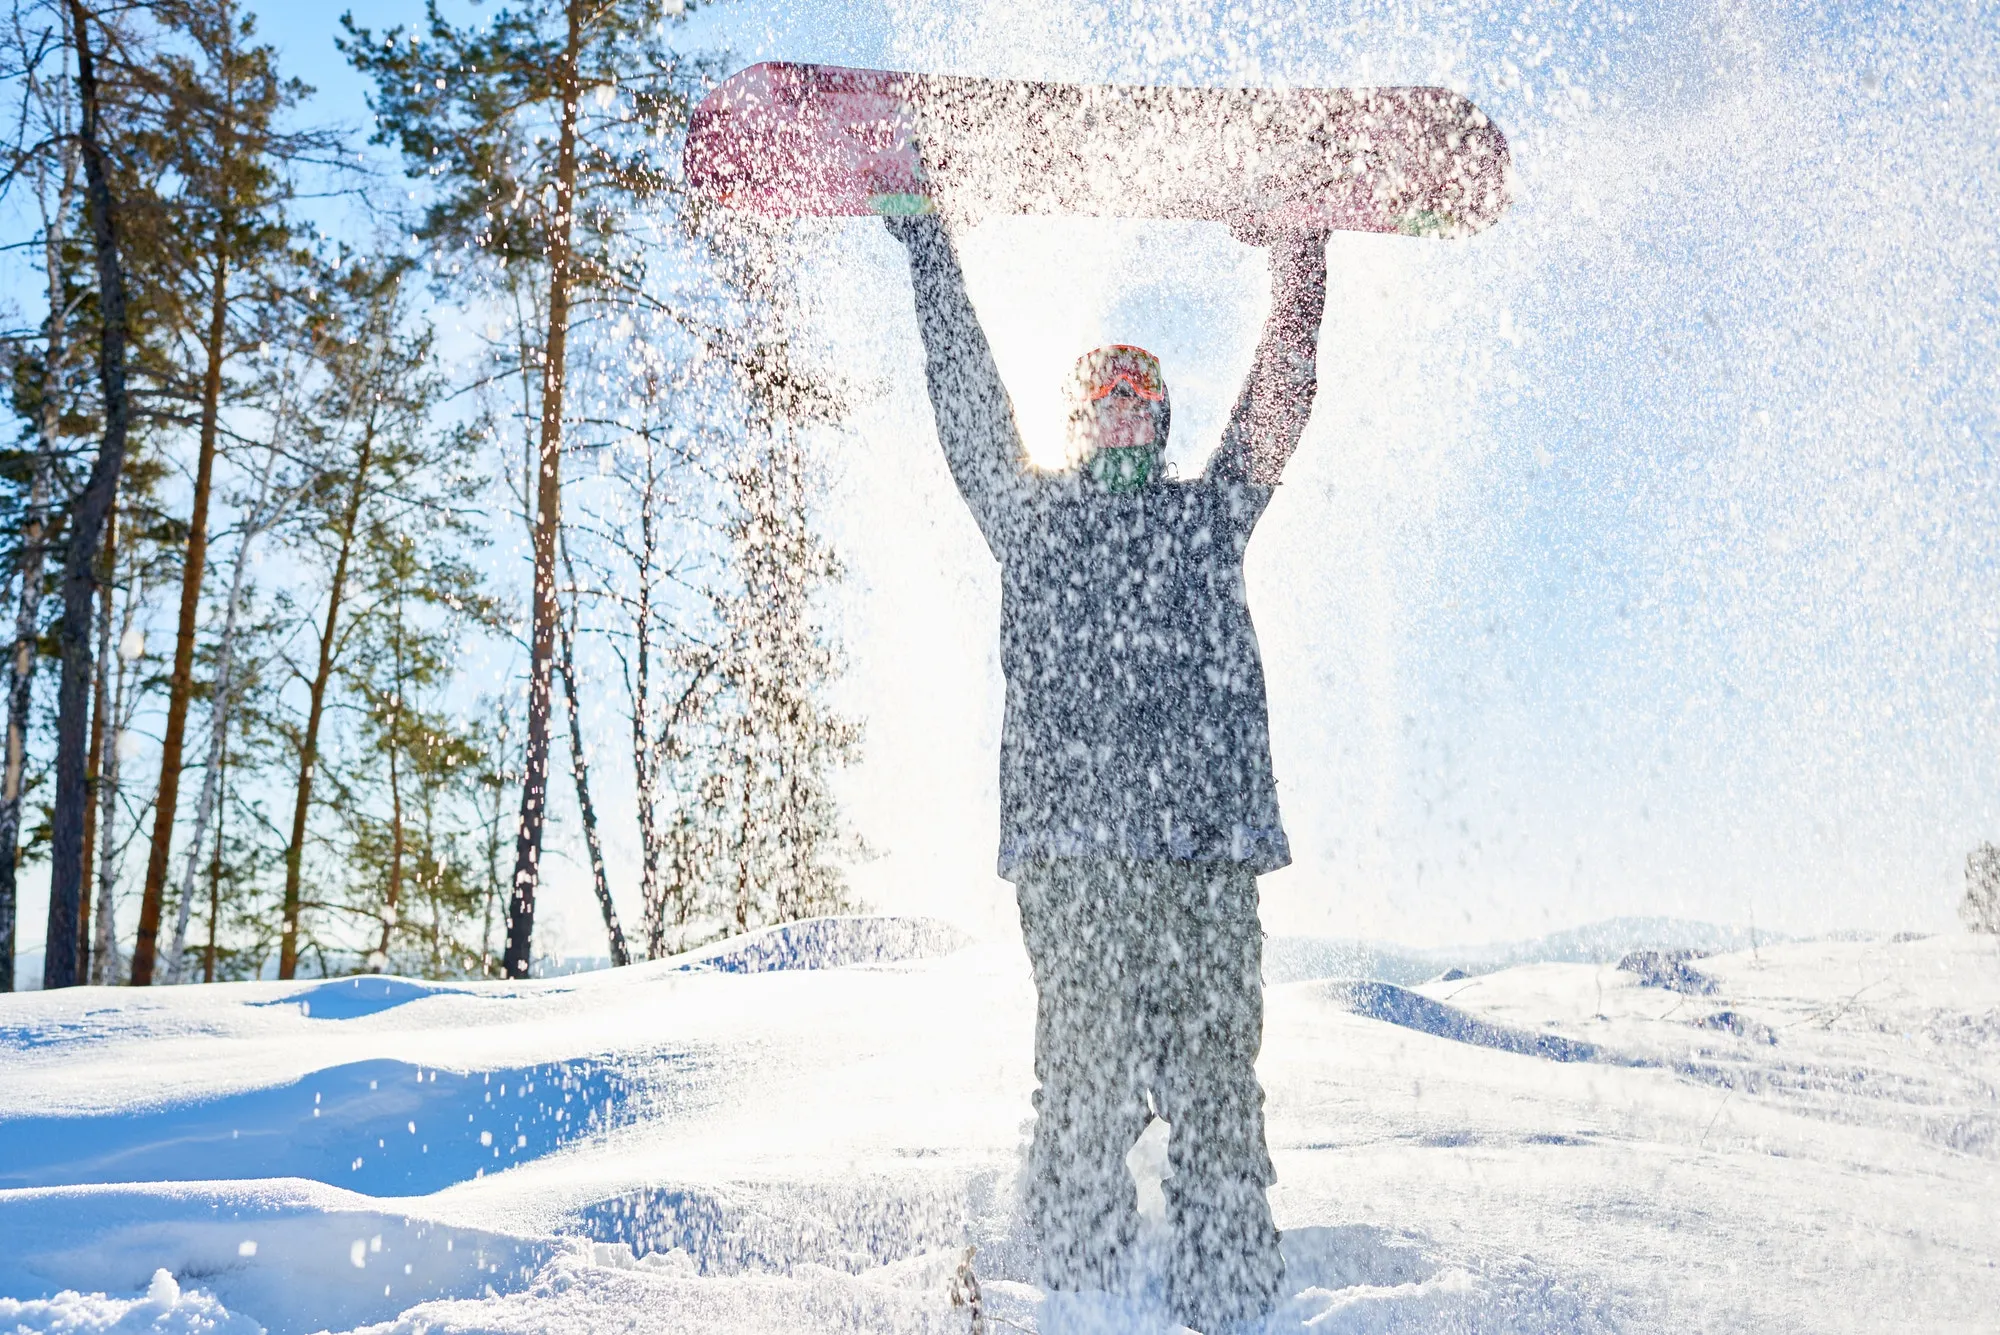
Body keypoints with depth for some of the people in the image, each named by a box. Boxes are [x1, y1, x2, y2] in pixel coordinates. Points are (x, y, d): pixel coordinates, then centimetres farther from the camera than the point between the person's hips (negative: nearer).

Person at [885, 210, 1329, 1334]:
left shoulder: (1210, 512, 22)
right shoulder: (1032, 512, 17)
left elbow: (1280, 394, 21)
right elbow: (968, 394, 16)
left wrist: (1303, 258, 22)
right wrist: (929, 247, 17)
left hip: (1210, 839, 2)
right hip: (1071, 837, -2)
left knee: (1217, 1081, 1)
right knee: (1090, 1082, -6)